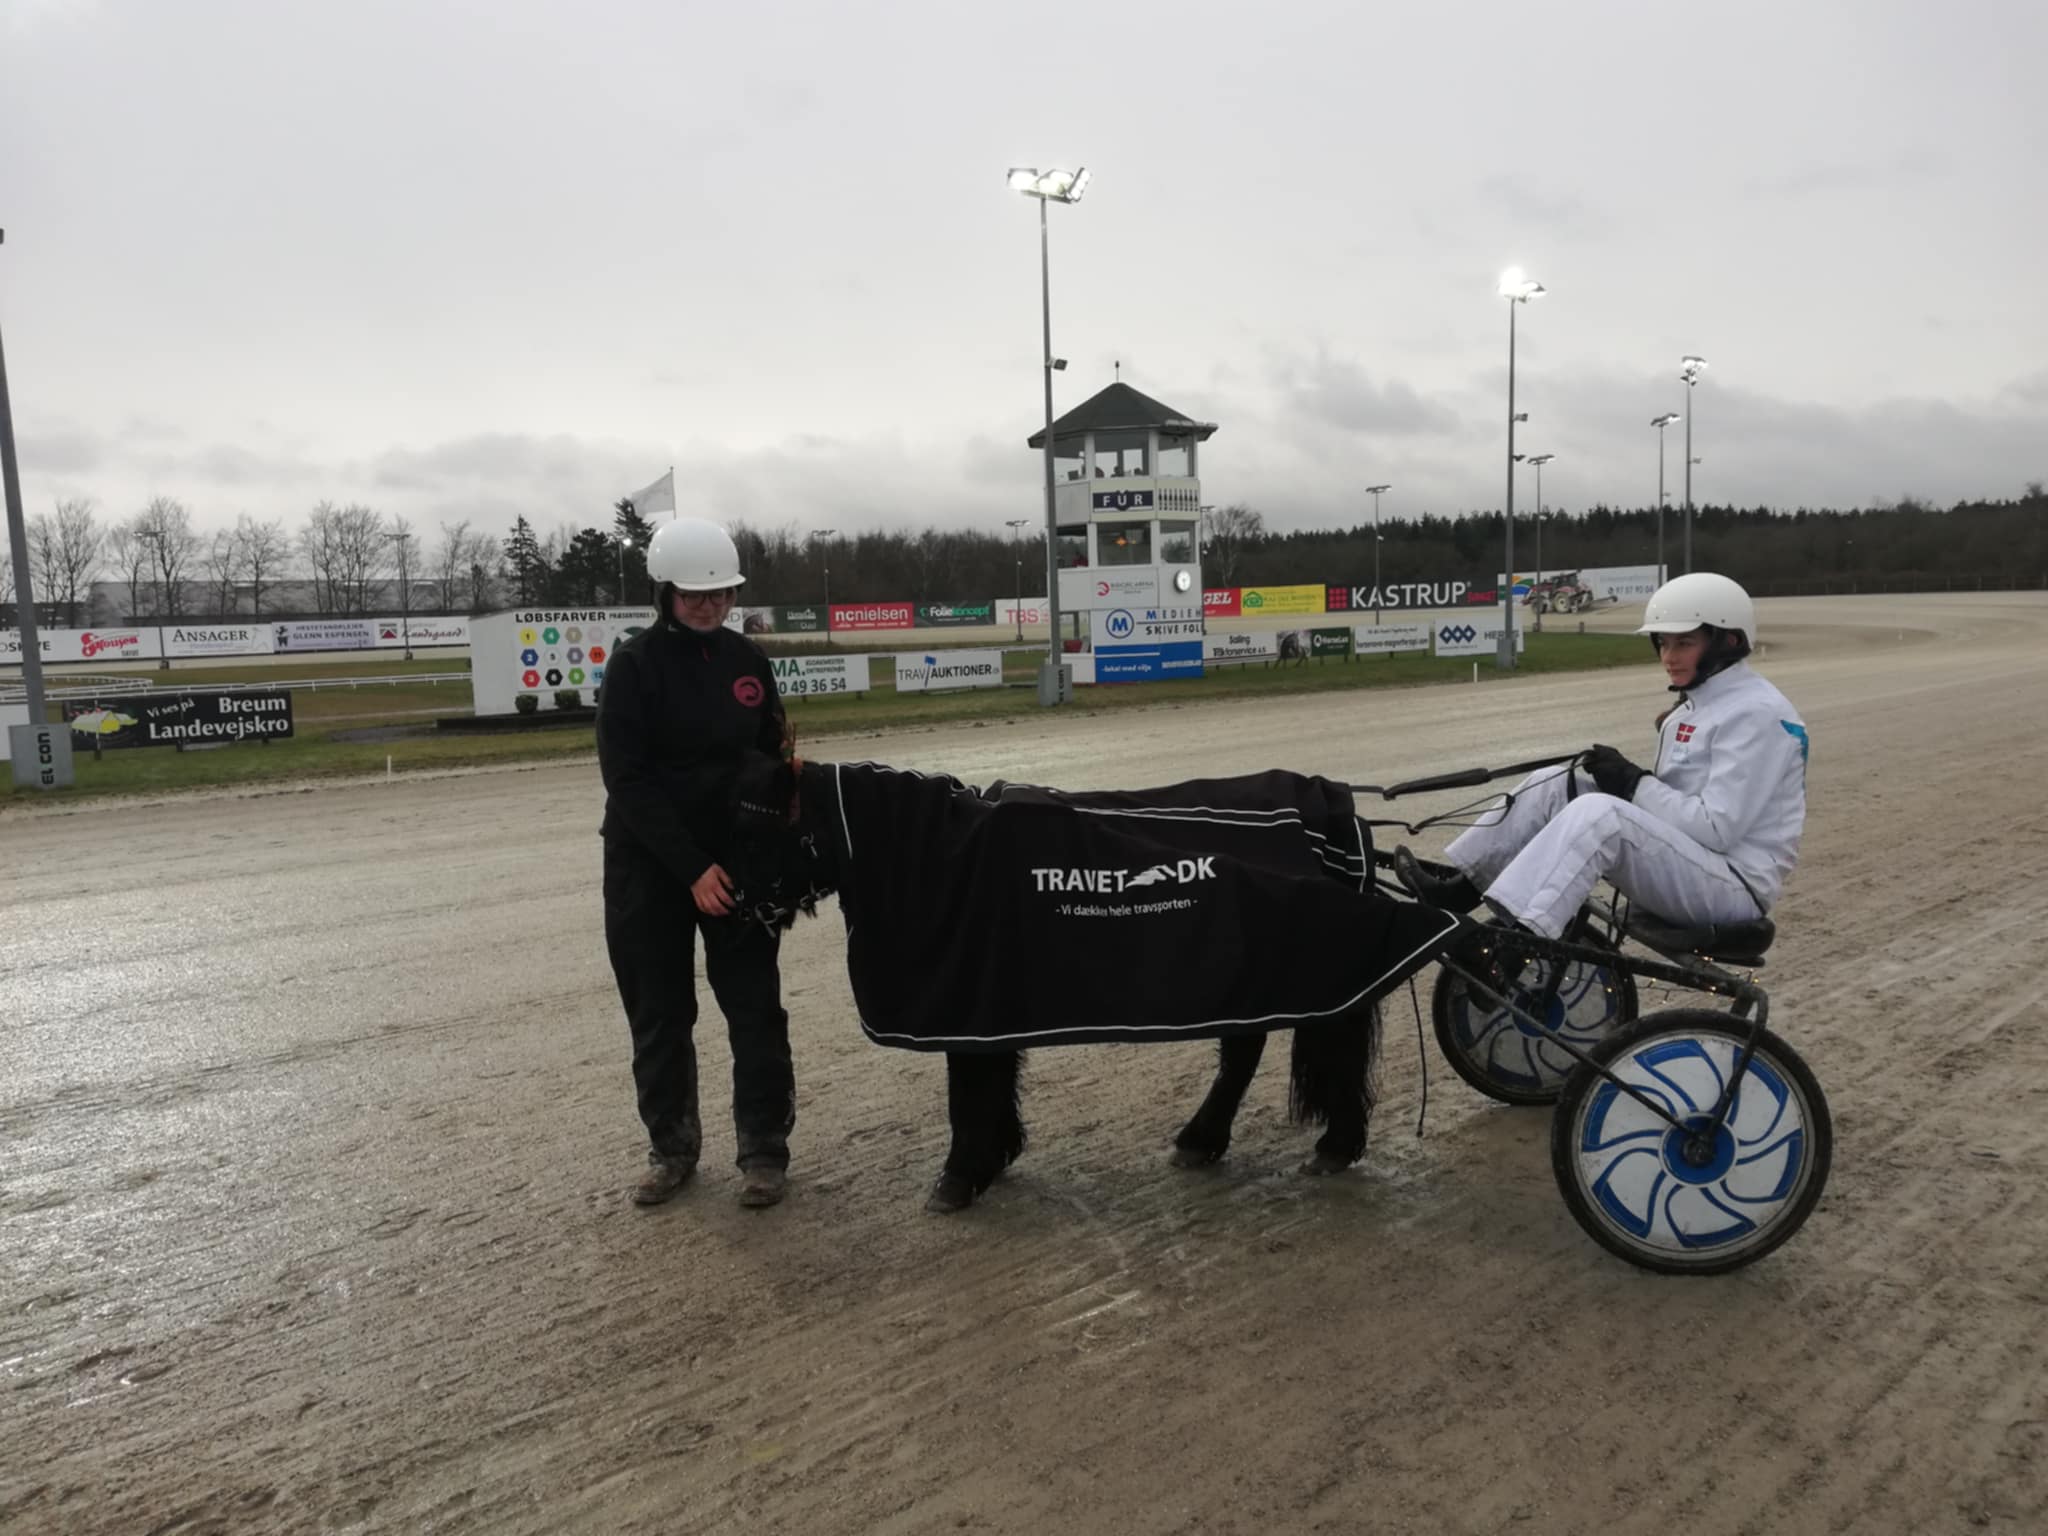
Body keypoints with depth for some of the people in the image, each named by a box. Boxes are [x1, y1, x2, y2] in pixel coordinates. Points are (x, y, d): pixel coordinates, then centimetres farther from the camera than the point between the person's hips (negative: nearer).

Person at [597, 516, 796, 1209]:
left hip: (736, 858, 3)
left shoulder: (746, 659, 2)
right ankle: (671, 1148, 26)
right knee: (659, 1015, 9)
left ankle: (764, 1149, 15)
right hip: (649, 866, -2)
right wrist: (691, 868, -19)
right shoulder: (636, 665, -10)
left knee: (755, 1008, 2)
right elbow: (628, 780, -14)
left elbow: (772, 757, 9)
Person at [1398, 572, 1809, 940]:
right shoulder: (1698, 702, 15)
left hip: (1734, 886, -9)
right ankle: (1458, 890, -6)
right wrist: (1626, 777, -4)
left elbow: (1719, 827, -21)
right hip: (1683, 861, 9)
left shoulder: (1756, 712, -13)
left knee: (1598, 813, -33)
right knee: (1553, 785, -2)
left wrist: (1633, 783, -17)